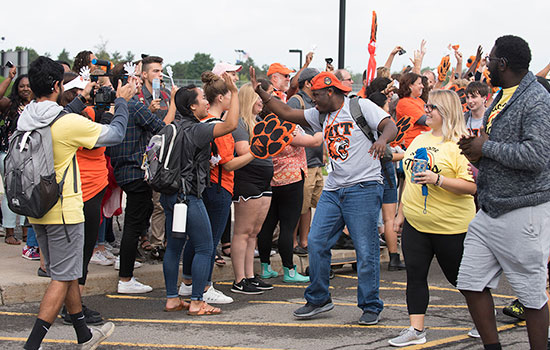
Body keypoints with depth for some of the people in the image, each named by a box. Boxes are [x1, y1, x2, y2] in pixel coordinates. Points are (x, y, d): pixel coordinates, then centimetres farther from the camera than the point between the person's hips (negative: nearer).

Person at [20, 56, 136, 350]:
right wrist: (121, 101, 8)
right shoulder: (70, 124, -20)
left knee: (65, 273, 18)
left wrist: (81, 99, 28)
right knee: (62, 278, 0)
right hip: (63, 210, -8)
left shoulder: (25, 119, 0)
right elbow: (115, 134, -7)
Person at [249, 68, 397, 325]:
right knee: (316, 242, 2)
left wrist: (382, 139, -36)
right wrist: (260, 92, 11)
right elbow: (287, 113, 18)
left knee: (366, 250, -4)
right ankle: (318, 299, 16)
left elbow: (390, 126, -14)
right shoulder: (321, 115, 15)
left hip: (363, 188, -7)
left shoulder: (361, 106, -5)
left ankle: (371, 307, 8)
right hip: (333, 190, 7)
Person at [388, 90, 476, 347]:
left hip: (450, 226, -6)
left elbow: (472, 186, -19)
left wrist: (437, 180, -28)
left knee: (458, 276, 8)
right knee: (415, 275, 3)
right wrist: (401, 212, 18)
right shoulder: (419, 140, 11)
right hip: (415, 223, 6)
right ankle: (416, 330, 10)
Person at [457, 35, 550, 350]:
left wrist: (486, 147, -16)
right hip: (490, 211, 9)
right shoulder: (502, 97, 15)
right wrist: (474, 145, 4)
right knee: (472, 283, 9)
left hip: (523, 212, -9)